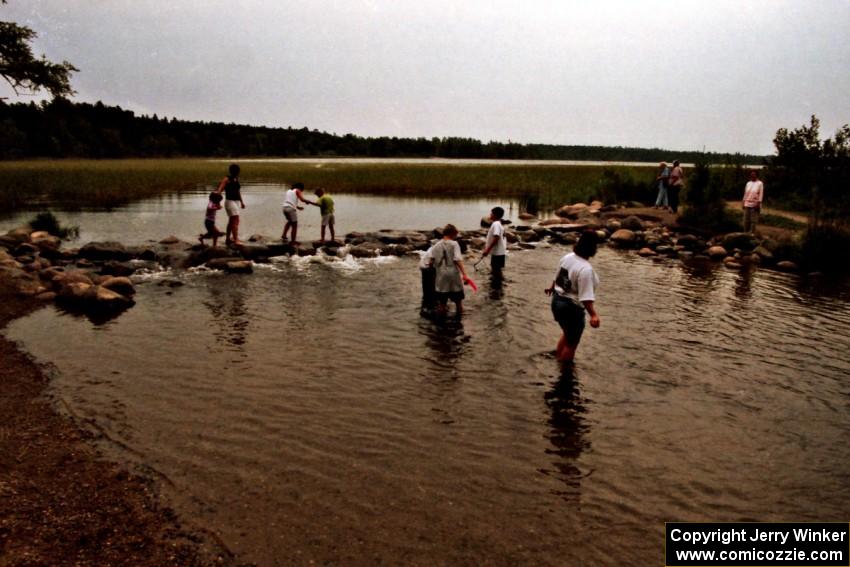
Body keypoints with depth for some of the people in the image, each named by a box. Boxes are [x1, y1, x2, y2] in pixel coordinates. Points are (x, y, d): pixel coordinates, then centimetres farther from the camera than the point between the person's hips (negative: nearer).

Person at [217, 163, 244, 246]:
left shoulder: (236, 179, 13)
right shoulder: (227, 179, -10)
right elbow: (220, 190, -21)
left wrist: (241, 202, 29)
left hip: (236, 201, 9)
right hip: (230, 201, -9)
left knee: (231, 221, 16)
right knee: (235, 221, -17)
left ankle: (227, 239, 27)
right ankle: (236, 240, -23)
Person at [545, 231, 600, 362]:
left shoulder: (567, 257, 1)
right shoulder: (586, 269, -26)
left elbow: (557, 277, 18)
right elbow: (585, 296, -31)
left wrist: (552, 287, 36)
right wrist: (593, 314, -36)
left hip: (557, 300, 9)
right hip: (571, 307, -9)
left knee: (567, 334, 29)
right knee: (572, 343, 9)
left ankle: (557, 359, 43)